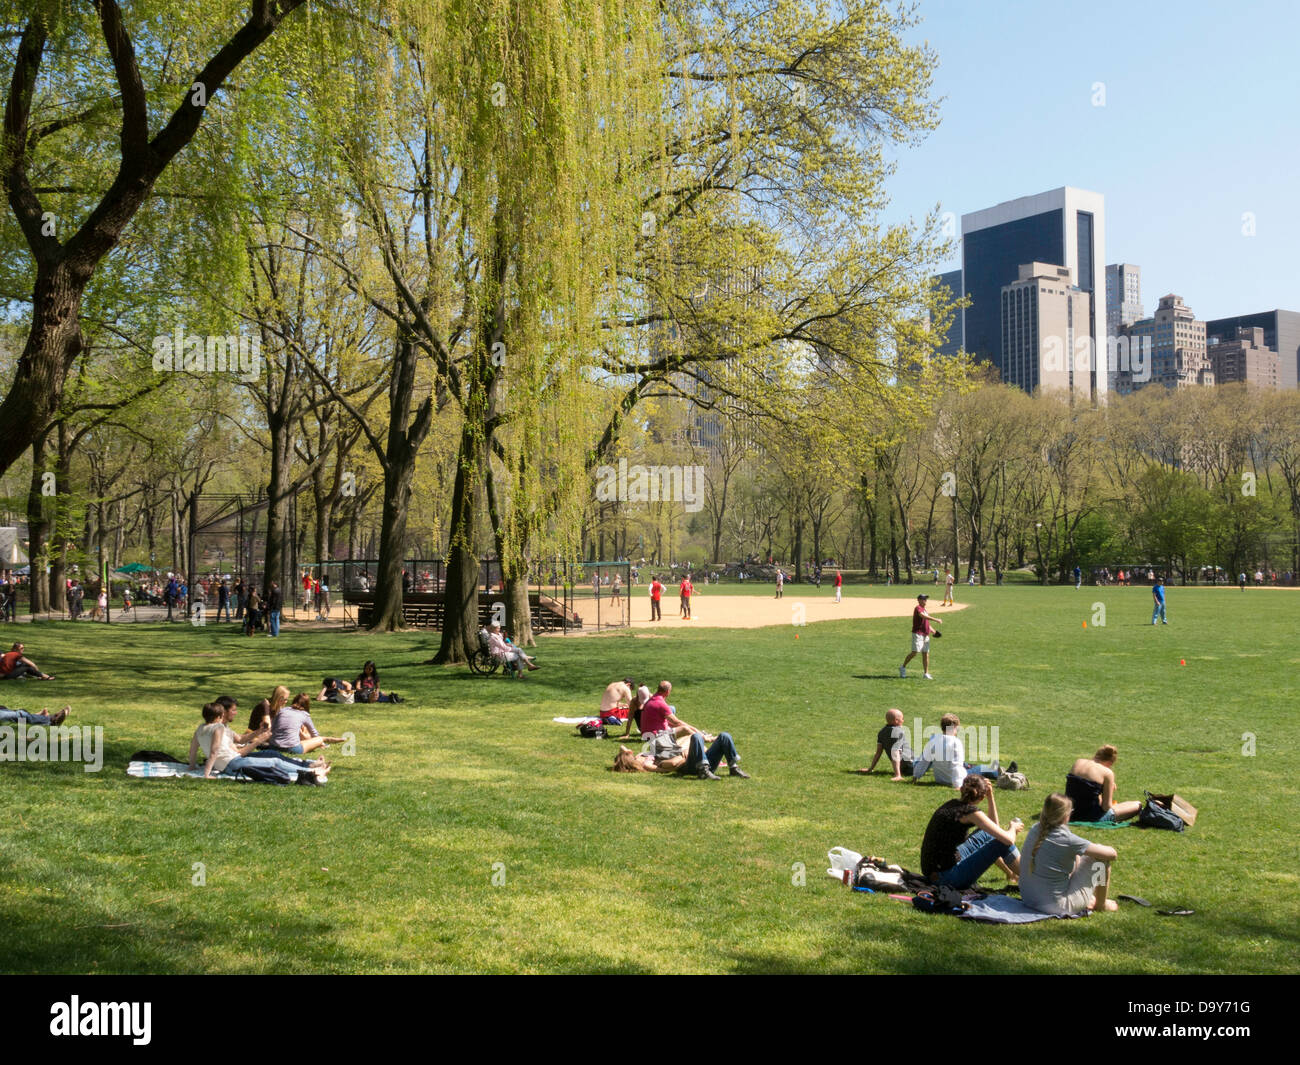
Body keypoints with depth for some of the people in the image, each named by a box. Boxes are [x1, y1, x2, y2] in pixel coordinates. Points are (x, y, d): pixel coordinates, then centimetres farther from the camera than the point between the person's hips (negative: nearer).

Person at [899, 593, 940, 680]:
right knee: (915, 652, -13)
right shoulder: (918, 608, -8)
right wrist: (936, 619, -32)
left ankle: (926, 674, 7)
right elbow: (923, 616, -28)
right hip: (918, 634, -9)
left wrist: (933, 630, 11)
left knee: (926, 654, 5)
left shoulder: (924, 609, 20)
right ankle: (903, 667, 1)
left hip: (925, 635, 9)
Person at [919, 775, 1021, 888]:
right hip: (948, 877, -9)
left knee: (986, 834, 26)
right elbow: (1008, 840, -16)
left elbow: (994, 826, 23)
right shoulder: (971, 812, -16)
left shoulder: (953, 804, 10)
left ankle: (1009, 873, 42)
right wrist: (1013, 828, 6)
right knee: (1003, 842, -4)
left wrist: (990, 797, 14)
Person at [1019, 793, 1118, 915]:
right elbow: (1111, 854, -13)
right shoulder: (1068, 840, -22)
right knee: (1101, 857, 2)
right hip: (1056, 906, -7)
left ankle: (1088, 899, 33)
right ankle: (1101, 904, 20)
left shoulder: (1034, 830, -2)